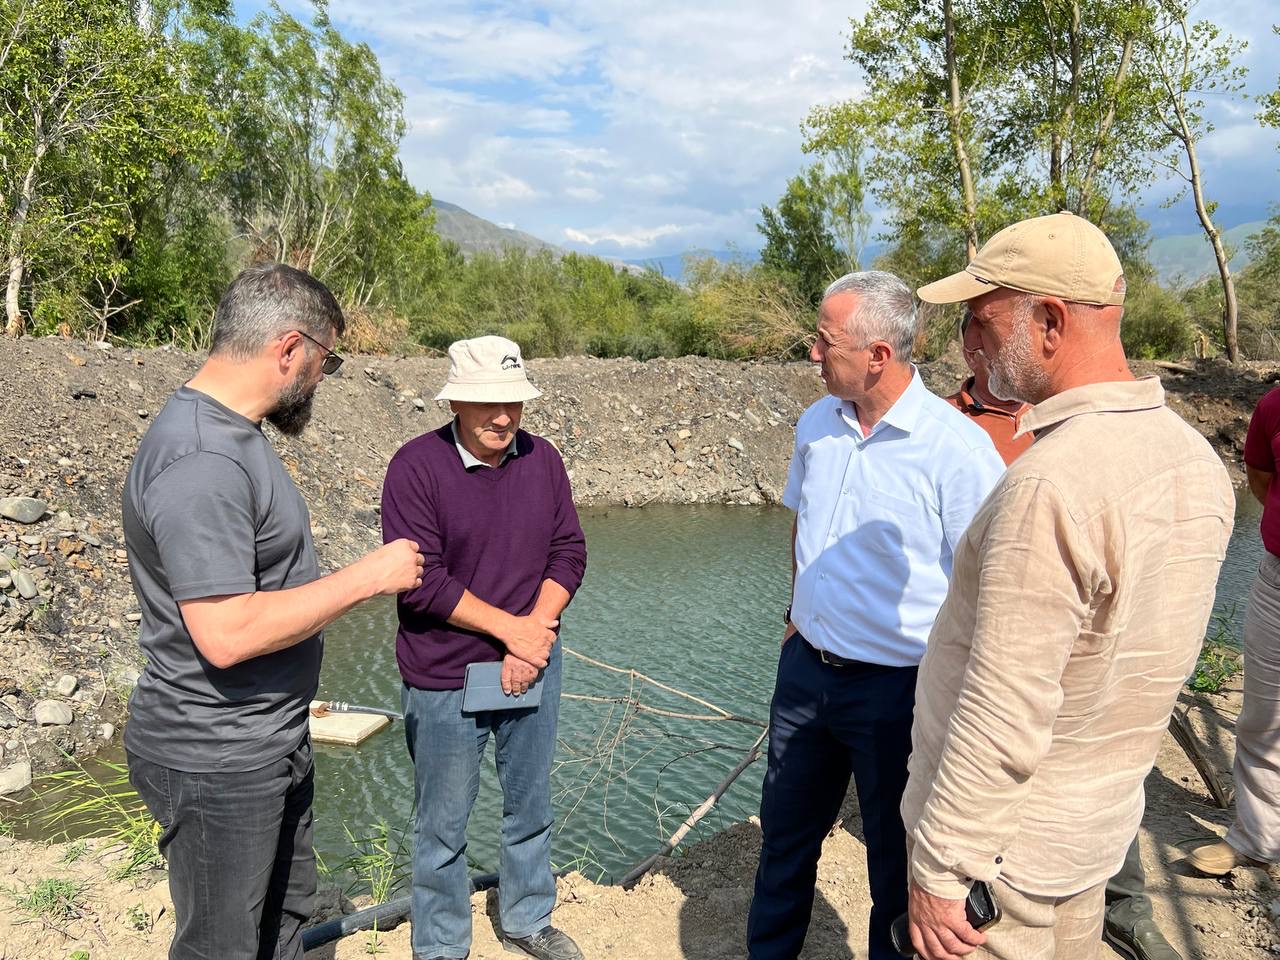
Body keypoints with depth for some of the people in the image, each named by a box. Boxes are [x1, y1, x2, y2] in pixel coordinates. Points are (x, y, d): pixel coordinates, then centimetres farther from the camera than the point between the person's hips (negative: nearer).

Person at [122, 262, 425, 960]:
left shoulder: (231, 433, 7)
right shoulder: (200, 460, -27)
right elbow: (226, 633, -31)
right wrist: (365, 577, -24)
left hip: (273, 741, 10)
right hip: (216, 765, -10)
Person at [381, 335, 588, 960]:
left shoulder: (541, 459, 0)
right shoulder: (417, 465, -14)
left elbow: (569, 552, 1)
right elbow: (421, 581, -19)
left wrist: (534, 635, -12)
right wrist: (509, 627, -17)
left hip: (532, 667, 5)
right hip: (444, 678, -4)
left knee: (530, 807, 21)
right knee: (443, 825, 13)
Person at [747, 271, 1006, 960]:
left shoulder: (957, 449, -20)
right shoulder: (816, 424, 1)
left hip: (896, 688, -6)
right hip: (804, 666, 6)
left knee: (897, 854, 15)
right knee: (785, 832, 24)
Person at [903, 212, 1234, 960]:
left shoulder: (1049, 485, -30)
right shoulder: (1197, 459, -1)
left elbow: (1001, 723, -28)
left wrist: (940, 869, -17)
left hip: (1003, 842, -8)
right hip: (1101, 822, 8)